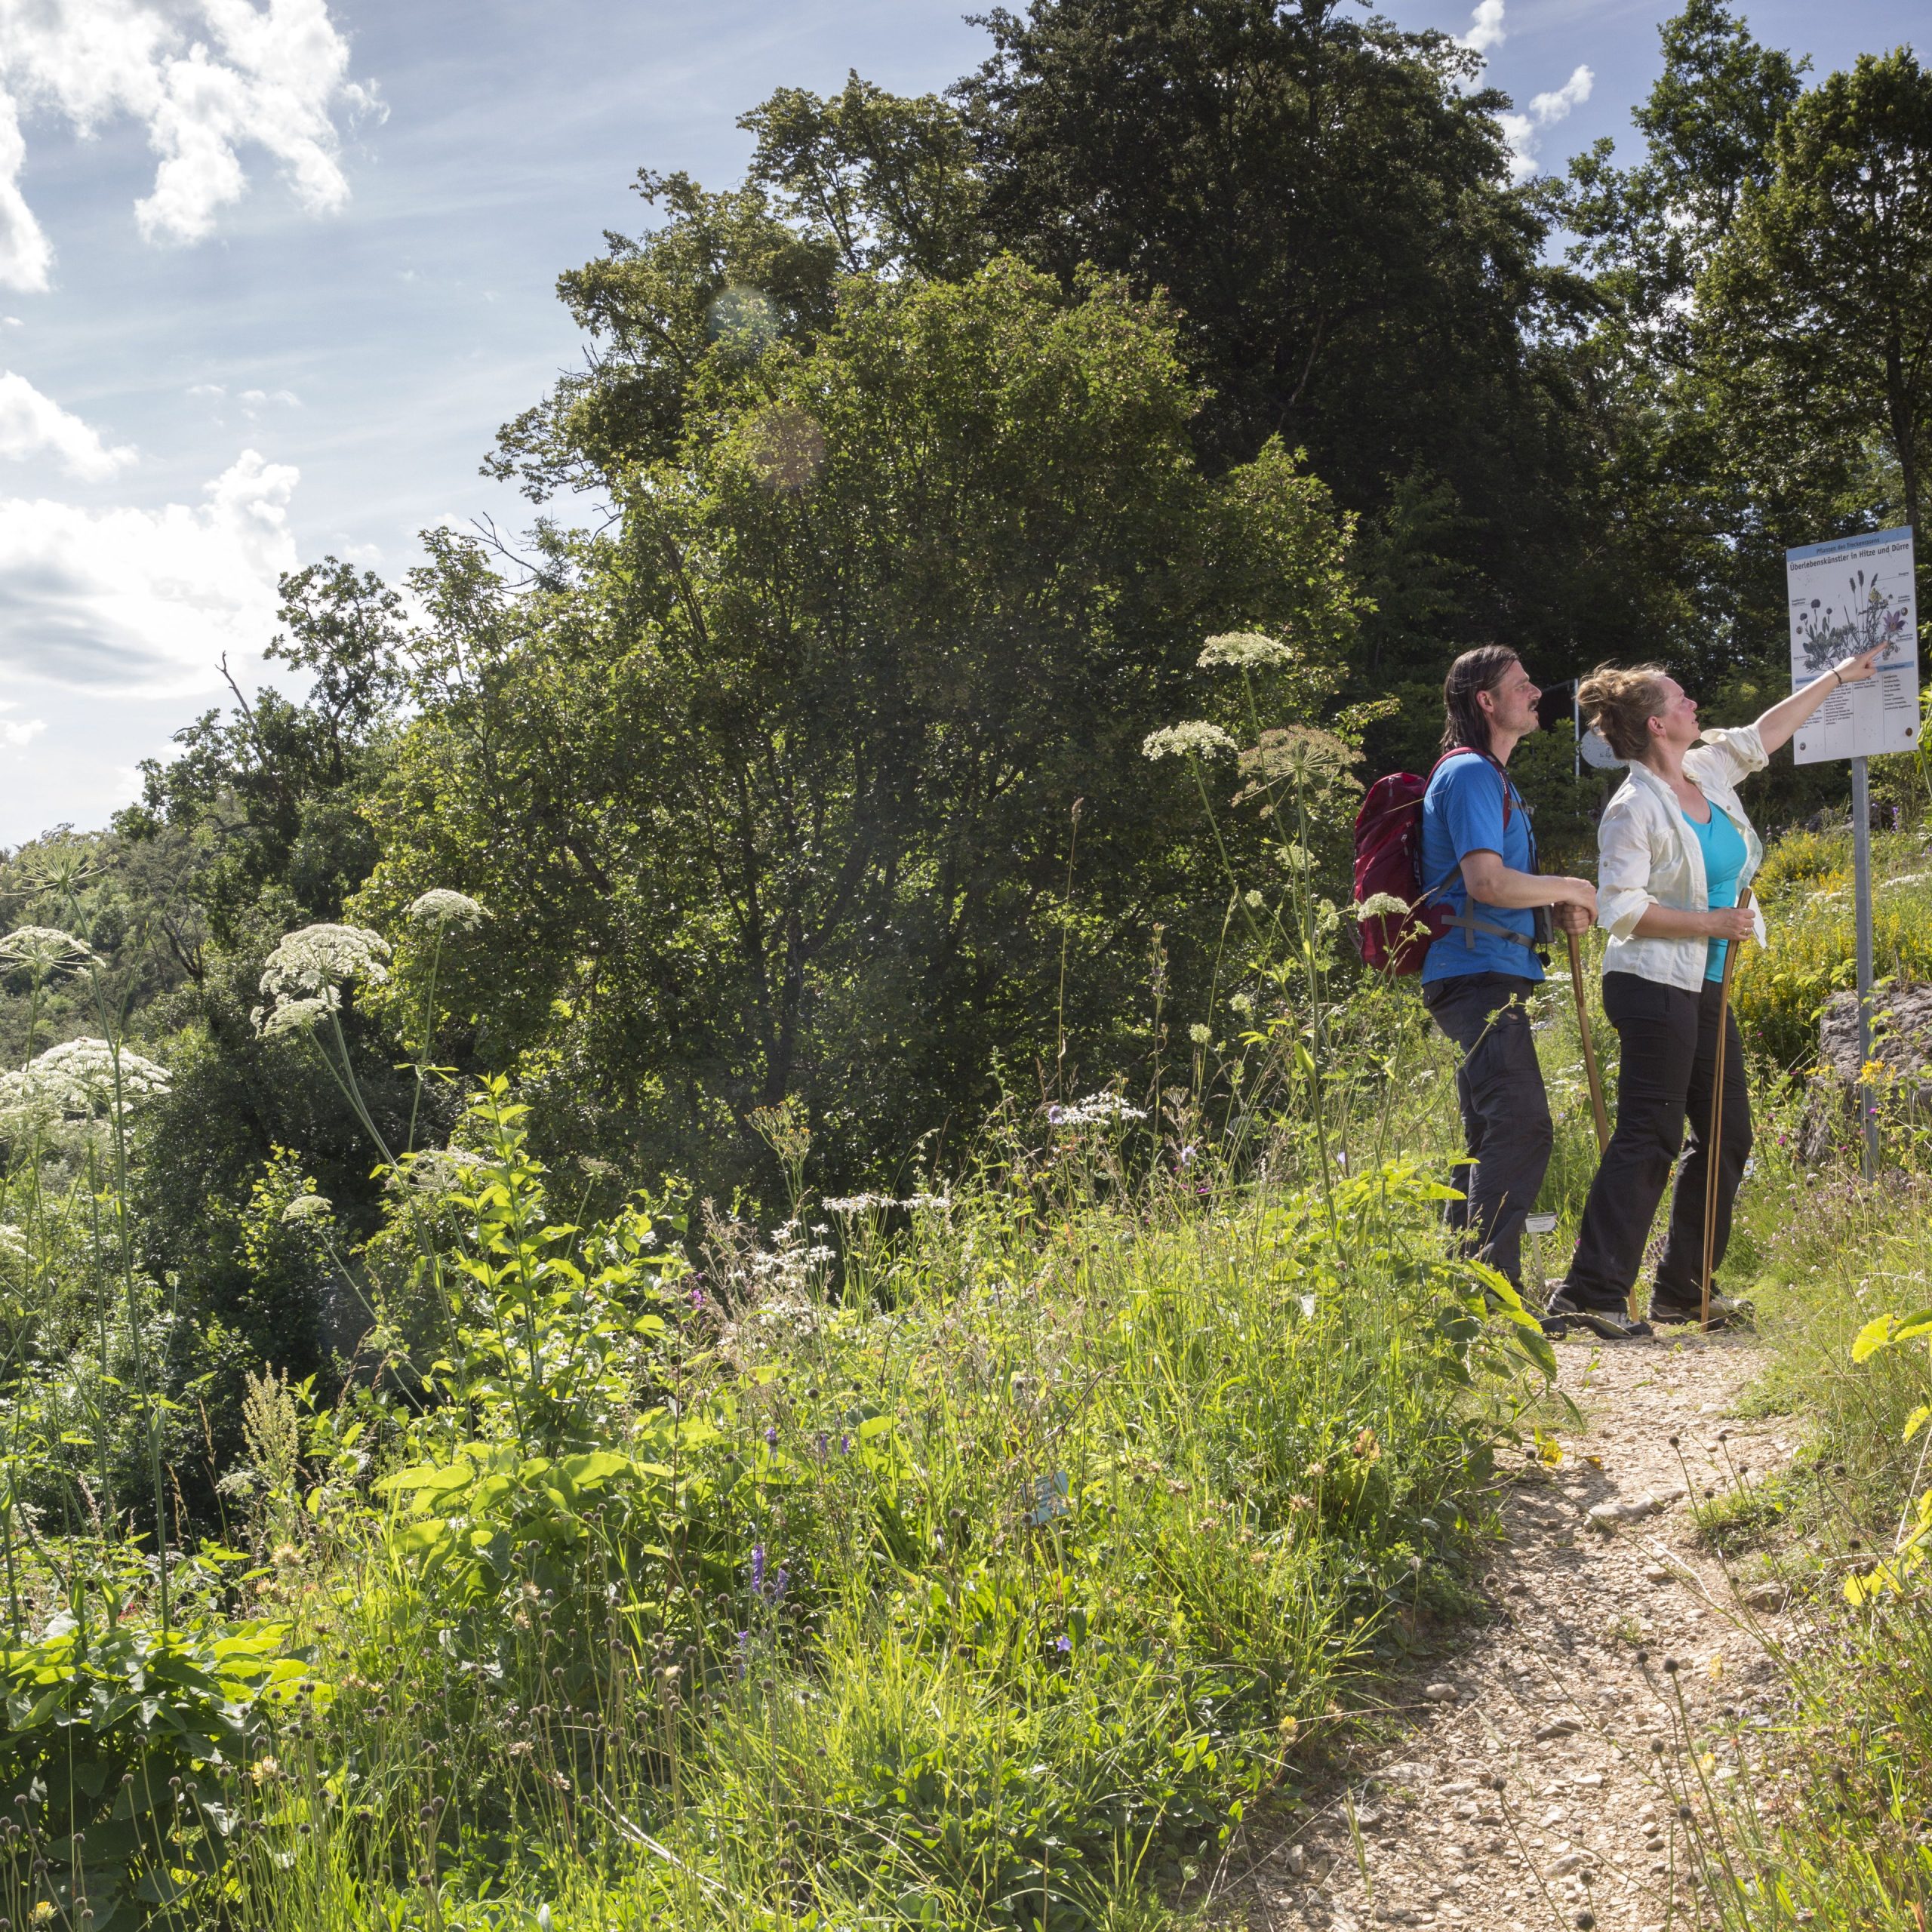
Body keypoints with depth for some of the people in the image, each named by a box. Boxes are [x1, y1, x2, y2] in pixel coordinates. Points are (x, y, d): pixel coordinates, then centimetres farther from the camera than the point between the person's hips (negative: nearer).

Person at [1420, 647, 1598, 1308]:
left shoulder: (1490, 777, 23)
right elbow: (1486, 882, -21)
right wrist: (1569, 889, -8)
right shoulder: (1469, 774, -10)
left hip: (1488, 979, 11)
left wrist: (1557, 906, 10)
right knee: (1522, 1128, -17)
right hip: (1479, 974, -11)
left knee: (1492, 1138, 13)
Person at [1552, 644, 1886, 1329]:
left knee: (1727, 1138, 11)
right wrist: (1713, 923, -16)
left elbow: (1763, 733, 27)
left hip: (1704, 990, 9)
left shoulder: (1707, 775, 10)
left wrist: (1840, 675, 32)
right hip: (1654, 989, -9)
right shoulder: (1634, 808, -14)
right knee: (1648, 1140, -13)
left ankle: (1683, 1292, 19)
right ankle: (1588, 1294, -12)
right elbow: (1619, 909, -19)